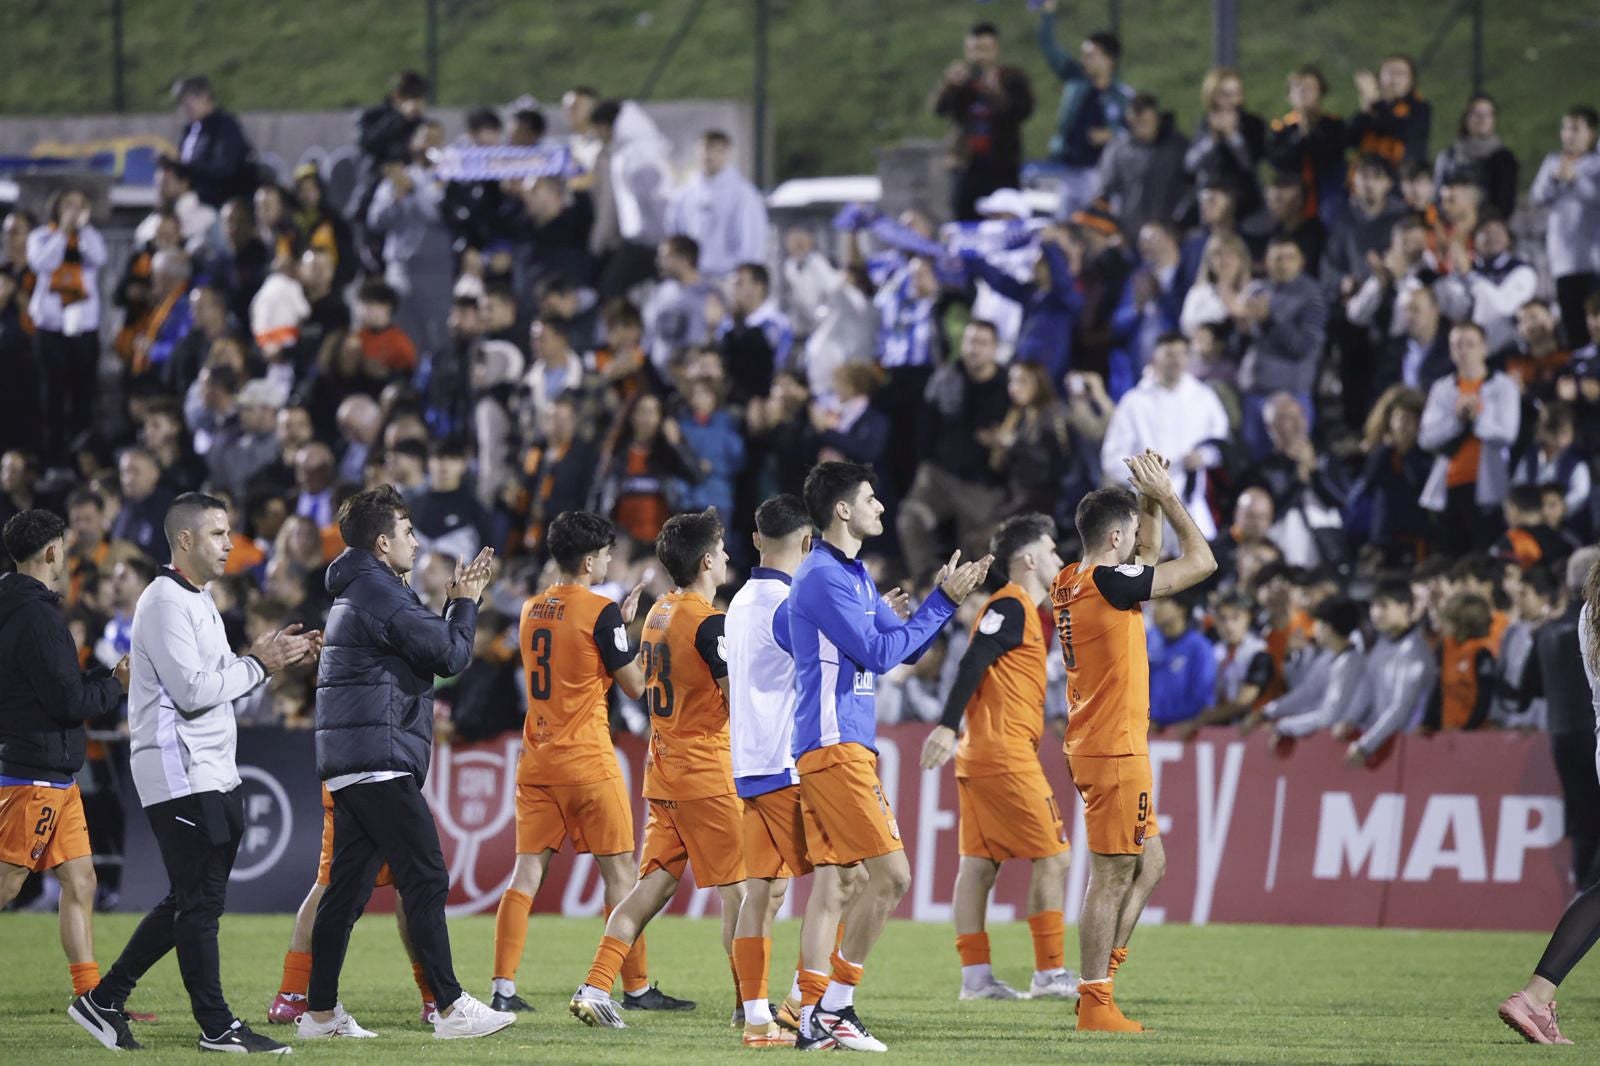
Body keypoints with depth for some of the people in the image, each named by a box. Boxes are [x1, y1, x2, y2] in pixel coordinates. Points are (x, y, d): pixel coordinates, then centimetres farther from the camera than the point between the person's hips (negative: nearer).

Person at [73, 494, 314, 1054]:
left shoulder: (198, 602, 19)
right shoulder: (166, 603, -13)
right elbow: (193, 691, -20)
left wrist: (276, 653, 6)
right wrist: (258, 664, -11)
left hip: (212, 773, 10)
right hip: (180, 774, -10)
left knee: (189, 900, 12)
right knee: (201, 901, -6)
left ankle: (104, 1000, 18)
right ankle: (217, 1027, -2)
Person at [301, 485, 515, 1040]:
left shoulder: (354, 592, 22)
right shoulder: (379, 593, -11)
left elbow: (426, 642, 24)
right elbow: (450, 656, -13)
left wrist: (457, 602, 16)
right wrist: (464, 603, 3)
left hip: (349, 765, 10)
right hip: (380, 762, -10)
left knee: (347, 886, 9)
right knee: (425, 880, -9)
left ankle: (320, 1011, 10)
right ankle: (451, 1008, -11)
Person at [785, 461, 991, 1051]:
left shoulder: (852, 575, 18)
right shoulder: (824, 577, -13)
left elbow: (904, 646, 19)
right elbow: (879, 654, -17)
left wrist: (946, 597, 6)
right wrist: (942, 602, -11)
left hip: (844, 747, 10)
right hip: (835, 746, -10)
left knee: (831, 881, 9)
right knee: (891, 874, -11)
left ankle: (814, 1017, 8)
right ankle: (835, 1005, -8)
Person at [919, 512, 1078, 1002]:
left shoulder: (1024, 611, 19)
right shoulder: (1011, 607, -10)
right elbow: (972, 664, -19)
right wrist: (947, 726, -27)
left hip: (982, 756, 10)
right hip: (1004, 754, -10)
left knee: (979, 862, 7)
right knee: (1053, 856, -6)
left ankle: (975, 975, 6)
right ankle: (1050, 974, -4)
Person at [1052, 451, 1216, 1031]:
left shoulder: (1070, 583, 9)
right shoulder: (1109, 583, -17)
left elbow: (1149, 556, 27)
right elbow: (1202, 561, -11)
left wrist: (1152, 500, 15)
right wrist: (1165, 496, -3)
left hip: (1095, 746, 10)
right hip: (1115, 753, -10)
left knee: (1150, 862, 17)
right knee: (1113, 876, -5)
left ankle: (1101, 971, 15)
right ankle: (1095, 1004, -3)